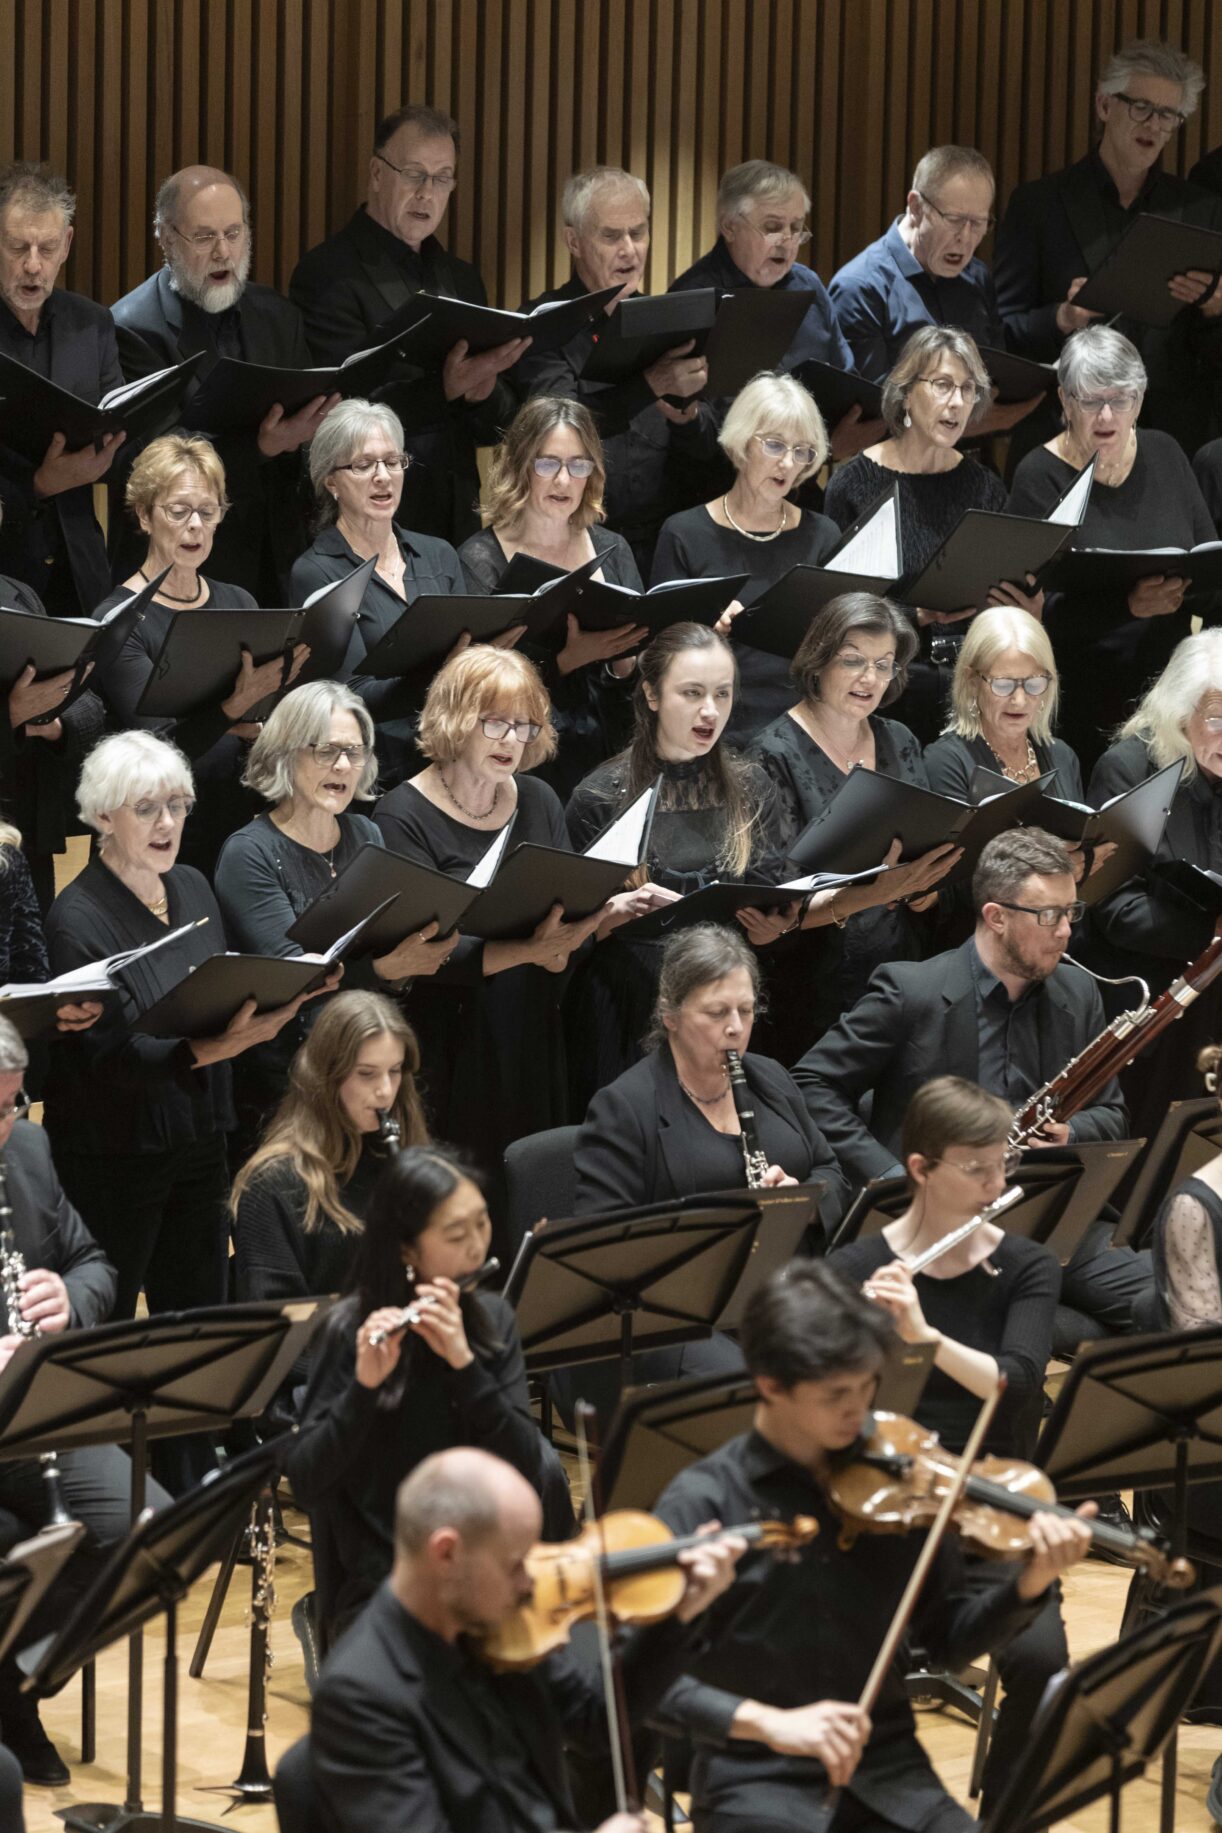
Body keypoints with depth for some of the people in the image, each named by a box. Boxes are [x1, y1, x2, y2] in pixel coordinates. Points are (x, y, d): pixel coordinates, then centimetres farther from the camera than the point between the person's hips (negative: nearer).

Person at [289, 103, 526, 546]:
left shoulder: (460, 278, 15)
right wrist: (444, 389, -28)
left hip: (455, 522, 6)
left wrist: (483, 392, -11)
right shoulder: (327, 274, -6)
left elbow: (498, 427, 12)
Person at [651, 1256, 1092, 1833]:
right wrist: (766, 1722, -26)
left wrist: (1030, 1584, -7)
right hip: (756, 1782, -4)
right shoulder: (705, 1501, -7)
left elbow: (947, 1640, 12)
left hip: (886, 1770, 4)